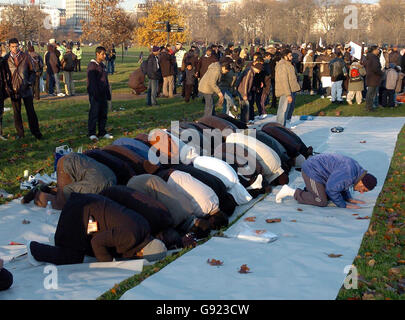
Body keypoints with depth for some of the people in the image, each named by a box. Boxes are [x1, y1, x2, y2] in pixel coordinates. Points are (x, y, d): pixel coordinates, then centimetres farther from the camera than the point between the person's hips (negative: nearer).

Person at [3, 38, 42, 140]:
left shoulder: (26, 56, 0)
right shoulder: (6, 59, 1)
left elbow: (32, 71, 7)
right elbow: (4, 74, 7)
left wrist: (30, 82, -8)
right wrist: (8, 87, -2)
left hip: (26, 89, -1)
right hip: (13, 90, 1)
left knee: (31, 111, 4)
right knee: (16, 113, 8)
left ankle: (36, 132, 14)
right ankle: (20, 133, 19)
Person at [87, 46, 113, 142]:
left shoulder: (102, 65, 15)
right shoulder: (92, 66, -10)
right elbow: (92, 82, -16)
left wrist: (108, 93, 18)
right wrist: (95, 94, -21)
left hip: (103, 94, 8)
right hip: (95, 94, -8)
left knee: (103, 113, 10)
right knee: (94, 113, -5)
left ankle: (102, 132, 18)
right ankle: (92, 133, 0)